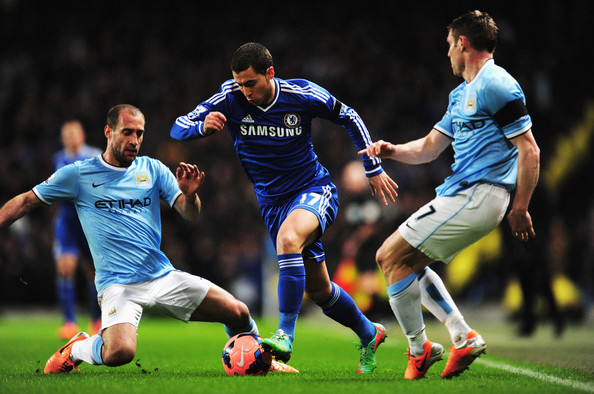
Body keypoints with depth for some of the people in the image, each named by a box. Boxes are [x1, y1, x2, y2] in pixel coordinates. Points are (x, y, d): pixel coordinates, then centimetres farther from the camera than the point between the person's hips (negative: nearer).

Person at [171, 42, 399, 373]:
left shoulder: (302, 94, -14)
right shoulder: (231, 98, -11)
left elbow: (349, 117, 3)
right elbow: (178, 128, -12)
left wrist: (374, 169, 4)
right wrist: (203, 126, -35)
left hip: (315, 190, -4)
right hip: (274, 202, 4)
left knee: (287, 239, -37)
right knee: (318, 289, 10)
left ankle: (285, 336, -38)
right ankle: (369, 334, 36)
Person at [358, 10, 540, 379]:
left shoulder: (496, 86, -13)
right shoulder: (461, 94, 19)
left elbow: (530, 151, -15)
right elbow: (430, 147, 22)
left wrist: (520, 208, -17)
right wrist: (391, 150, 3)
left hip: (475, 196, -11)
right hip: (459, 194, 11)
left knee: (392, 256, -8)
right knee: (407, 263, 17)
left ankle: (419, 348, 3)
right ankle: (463, 337, 12)